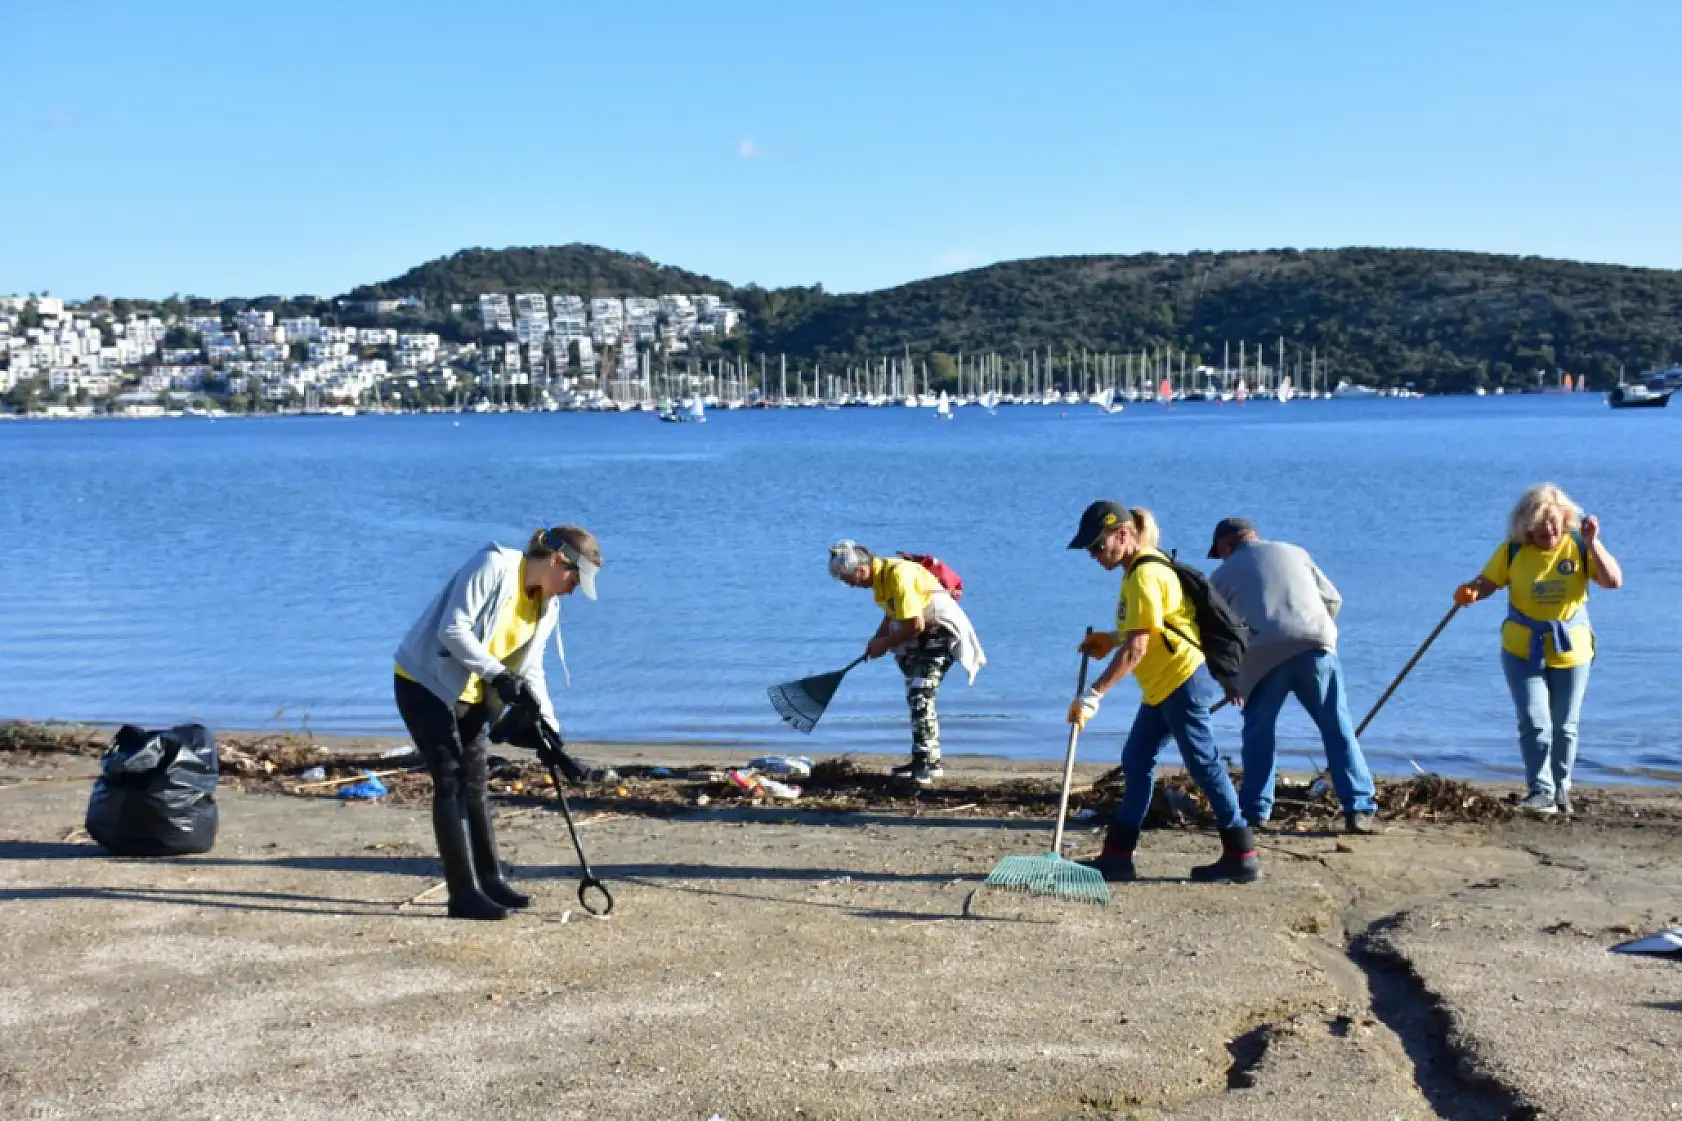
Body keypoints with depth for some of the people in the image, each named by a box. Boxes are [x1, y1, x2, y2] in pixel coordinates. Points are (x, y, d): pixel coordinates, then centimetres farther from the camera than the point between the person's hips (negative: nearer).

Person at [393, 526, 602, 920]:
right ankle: (464, 894, -8)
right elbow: (453, 629, -25)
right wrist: (498, 675, -29)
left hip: (469, 695, 8)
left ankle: (490, 881, 21)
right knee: (451, 784, -9)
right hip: (426, 683, -8)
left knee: (474, 786, 12)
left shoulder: (549, 607, 4)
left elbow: (530, 670, 7)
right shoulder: (493, 565, -21)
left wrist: (549, 728, -3)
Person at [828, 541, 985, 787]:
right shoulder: (881, 574, 4)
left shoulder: (898, 575, -26)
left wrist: (885, 644, -15)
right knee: (916, 697, 15)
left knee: (920, 696, -18)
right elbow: (894, 613, 19)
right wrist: (878, 639, 4)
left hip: (942, 631, -10)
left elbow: (916, 625, -27)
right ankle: (930, 760, 25)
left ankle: (926, 764, -18)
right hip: (924, 636, 10)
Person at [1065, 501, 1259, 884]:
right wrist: (1112, 639, 12)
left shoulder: (1144, 576, -19)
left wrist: (1092, 695, -25)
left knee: (1204, 765, -5)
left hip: (1183, 680, -11)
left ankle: (1242, 856, 0)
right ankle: (1118, 854, 14)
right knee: (1136, 762, 10)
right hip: (1164, 684, 11)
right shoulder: (1144, 568, 12)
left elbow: (1135, 650, -24)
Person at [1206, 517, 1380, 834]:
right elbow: (1333, 599, 22)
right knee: (1338, 729, 4)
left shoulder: (1223, 574, 20)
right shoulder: (1295, 553, 25)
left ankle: (1254, 809, 14)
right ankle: (1359, 809, -1)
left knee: (1258, 731, 14)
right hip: (1315, 646, 1)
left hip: (1264, 654, -1)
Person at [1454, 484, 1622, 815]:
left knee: (1564, 726, 12)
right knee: (1534, 723, -12)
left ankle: (1561, 789, 29)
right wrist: (1469, 591, -30)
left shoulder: (1579, 546, -8)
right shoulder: (1513, 550, -9)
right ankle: (1542, 792, -7)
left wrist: (1593, 543, -26)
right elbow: (1487, 582, -8)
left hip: (1571, 650, 1)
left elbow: (1614, 581, -16)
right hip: (1523, 651, -1)